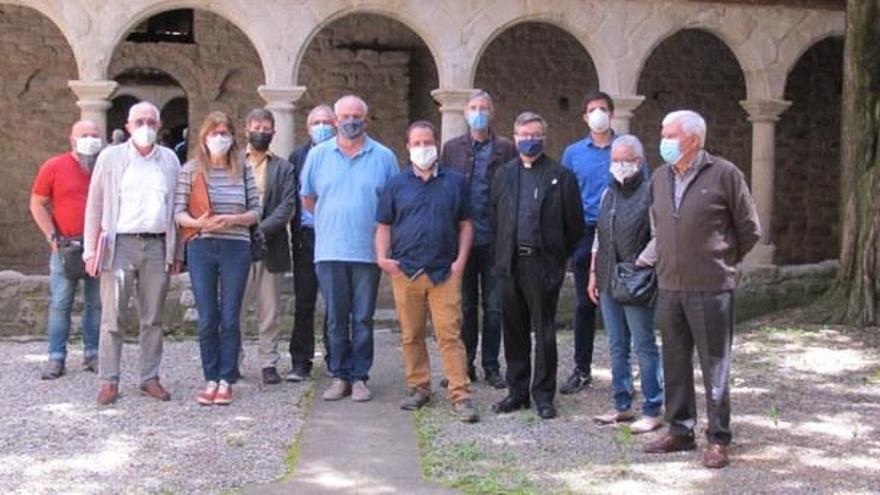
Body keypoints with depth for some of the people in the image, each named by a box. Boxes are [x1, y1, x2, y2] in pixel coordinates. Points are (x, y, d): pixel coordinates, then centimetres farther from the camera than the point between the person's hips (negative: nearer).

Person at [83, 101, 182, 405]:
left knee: (152, 318, 7)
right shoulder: (111, 158, 5)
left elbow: (175, 207, 12)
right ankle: (109, 381, 4)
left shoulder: (169, 160, 11)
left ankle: (150, 378, 15)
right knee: (112, 317, -2)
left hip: (157, 246, 2)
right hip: (120, 244, -2)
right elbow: (95, 206, 4)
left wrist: (176, 252, 7)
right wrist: (91, 251, -3)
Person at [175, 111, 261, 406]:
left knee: (230, 319, 1)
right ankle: (211, 380, 14)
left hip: (236, 248, 0)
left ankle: (226, 381, 10)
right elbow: (178, 211, 2)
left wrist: (232, 219, -13)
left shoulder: (243, 170, 5)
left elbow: (256, 212, 4)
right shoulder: (191, 169, 5)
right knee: (206, 319, 4)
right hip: (201, 248, 0)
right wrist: (197, 222, -17)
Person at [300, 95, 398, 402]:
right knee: (336, 319, 6)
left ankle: (360, 377, 11)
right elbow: (307, 199, 15)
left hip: (368, 251, -1)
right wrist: (330, 221, 11)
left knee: (363, 318, 3)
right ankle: (340, 376, 14)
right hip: (329, 250, 1)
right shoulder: (318, 155, 8)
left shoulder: (383, 157, 4)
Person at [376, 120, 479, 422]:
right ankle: (419, 387, 20)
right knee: (411, 335, 8)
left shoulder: (455, 182, 8)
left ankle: (460, 395, -5)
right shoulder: (397, 184, 9)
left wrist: (460, 261, -2)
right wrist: (382, 258, -5)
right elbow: (384, 226, 11)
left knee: (450, 334, -6)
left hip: (445, 272, -1)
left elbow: (465, 225, 10)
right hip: (405, 270, 2)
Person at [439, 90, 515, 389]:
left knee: (494, 306, 4)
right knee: (465, 305, 8)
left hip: (495, 239, -1)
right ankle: (465, 364, 17)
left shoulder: (506, 148, 4)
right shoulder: (452, 148, 9)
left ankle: (491, 366, 14)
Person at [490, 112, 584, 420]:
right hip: (510, 263, 4)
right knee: (513, 330, 9)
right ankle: (517, 391, 20)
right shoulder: (504, 175, 12)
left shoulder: (560, 176, 0)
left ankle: (544, 395, 11)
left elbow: (574, 224, 1)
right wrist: (504, 253, 10)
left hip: (543, 263, -4)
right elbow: (495, 217, 15)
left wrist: (558, 256, 4)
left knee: (544, 331, 1)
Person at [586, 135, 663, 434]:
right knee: (617, 347, 12)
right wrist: (593, 274, 15)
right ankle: (622, 406, 20)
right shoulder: (609, 194, 14)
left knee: (645, 346, -1)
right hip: (608, 282, 7)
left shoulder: (651, 194, -7)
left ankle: (652, 411, 5)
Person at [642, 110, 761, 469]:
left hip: (710, 289, -6)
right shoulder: (659, 178, 9)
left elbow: (749, 230, 0)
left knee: (714, 365, 1)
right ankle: (680, 431, 25)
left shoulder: (723, 174, -8)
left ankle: (718, 439, 11)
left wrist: (723, 262, 7)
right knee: (675, 362, 13)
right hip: (669, 287, 6)